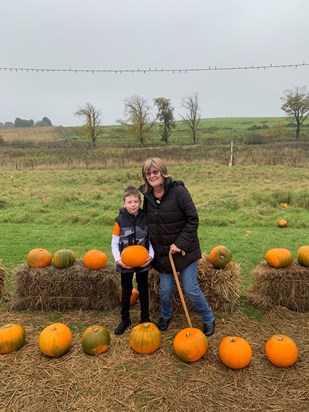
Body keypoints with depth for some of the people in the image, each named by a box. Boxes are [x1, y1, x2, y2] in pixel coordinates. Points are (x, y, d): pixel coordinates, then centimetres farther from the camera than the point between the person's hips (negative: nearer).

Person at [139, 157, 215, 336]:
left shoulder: (178, 191, -18)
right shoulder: (146, 195, -1)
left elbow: (193, 219, -15)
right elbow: (145, 222, 12)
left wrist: (180, 244, -19)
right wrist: (150, 248, 5)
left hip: (184, 249, -4)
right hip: (162, 252, 4)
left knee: (191, 289, 1)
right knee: (165, 290, 10)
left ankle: (209, 319, 28)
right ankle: (166, 316, 42)